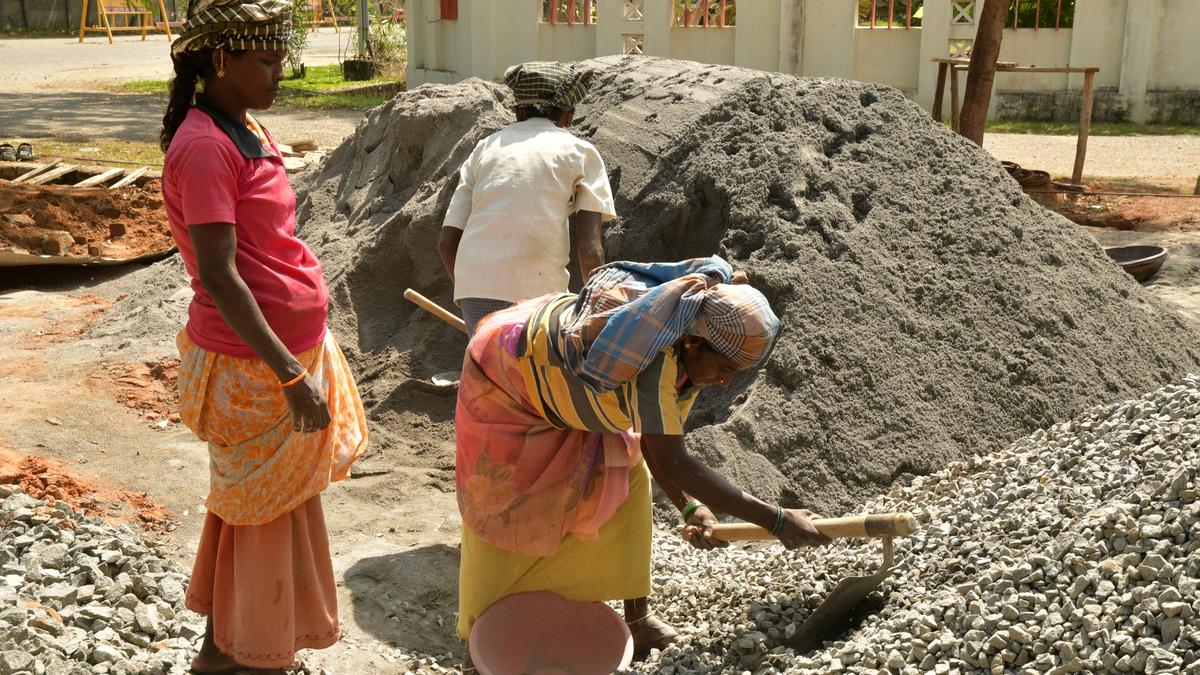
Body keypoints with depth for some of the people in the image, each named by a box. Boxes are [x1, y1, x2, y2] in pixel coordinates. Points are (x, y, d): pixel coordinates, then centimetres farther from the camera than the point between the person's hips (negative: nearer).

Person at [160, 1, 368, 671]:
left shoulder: (248, 129, 9)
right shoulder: (204, 146, -19)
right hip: (253, 364, -9)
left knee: (267, 504, 19)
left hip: (297, 345, 9)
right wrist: (292, 378, -26)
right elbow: (219, 277, -24)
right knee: (262, 508, 4)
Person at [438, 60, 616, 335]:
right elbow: (589, 250, -1)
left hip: (472, 285, 4)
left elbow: (447, 242, 14)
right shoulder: (579, 151, 10)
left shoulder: (486, 146, 20)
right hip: (535, 292, -4)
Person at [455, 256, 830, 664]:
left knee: (627, 476, -1)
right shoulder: (654, 356, -43)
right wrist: (777, 521, -42)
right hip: (504, 375, -7)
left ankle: (637, 616, 10)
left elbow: (656, 447, -8)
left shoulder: (691, 359, -15)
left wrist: (690, 507, -24)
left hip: (560, 382, 8)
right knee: (504, 508, -1)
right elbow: (671, 463, -44)